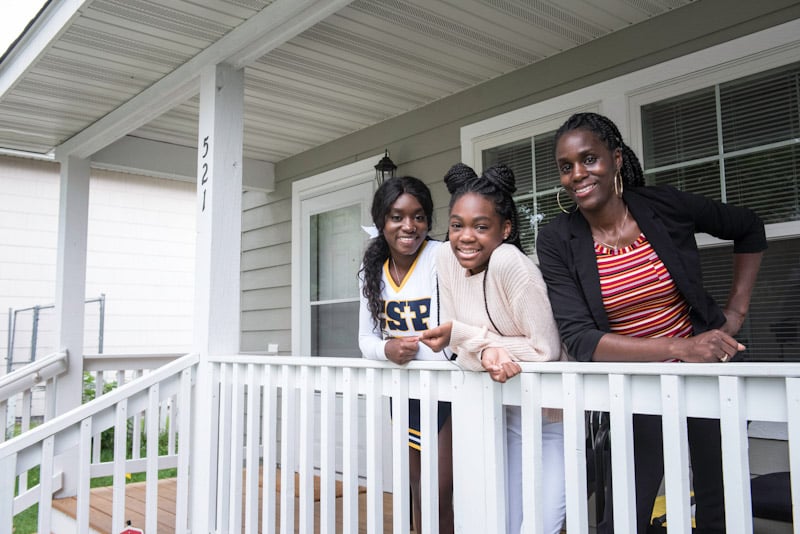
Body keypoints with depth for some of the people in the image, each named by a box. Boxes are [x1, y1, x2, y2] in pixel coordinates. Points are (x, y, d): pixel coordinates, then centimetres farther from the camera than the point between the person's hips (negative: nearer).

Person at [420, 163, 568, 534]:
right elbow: (457, 340, -3)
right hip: (508, 411, 6)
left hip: (555, 416, -6)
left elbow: (546, 350, -26)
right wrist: (486, 350, -27)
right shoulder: (447, 258, -6)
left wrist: (461, 333, -22)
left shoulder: (510, 262, -25)